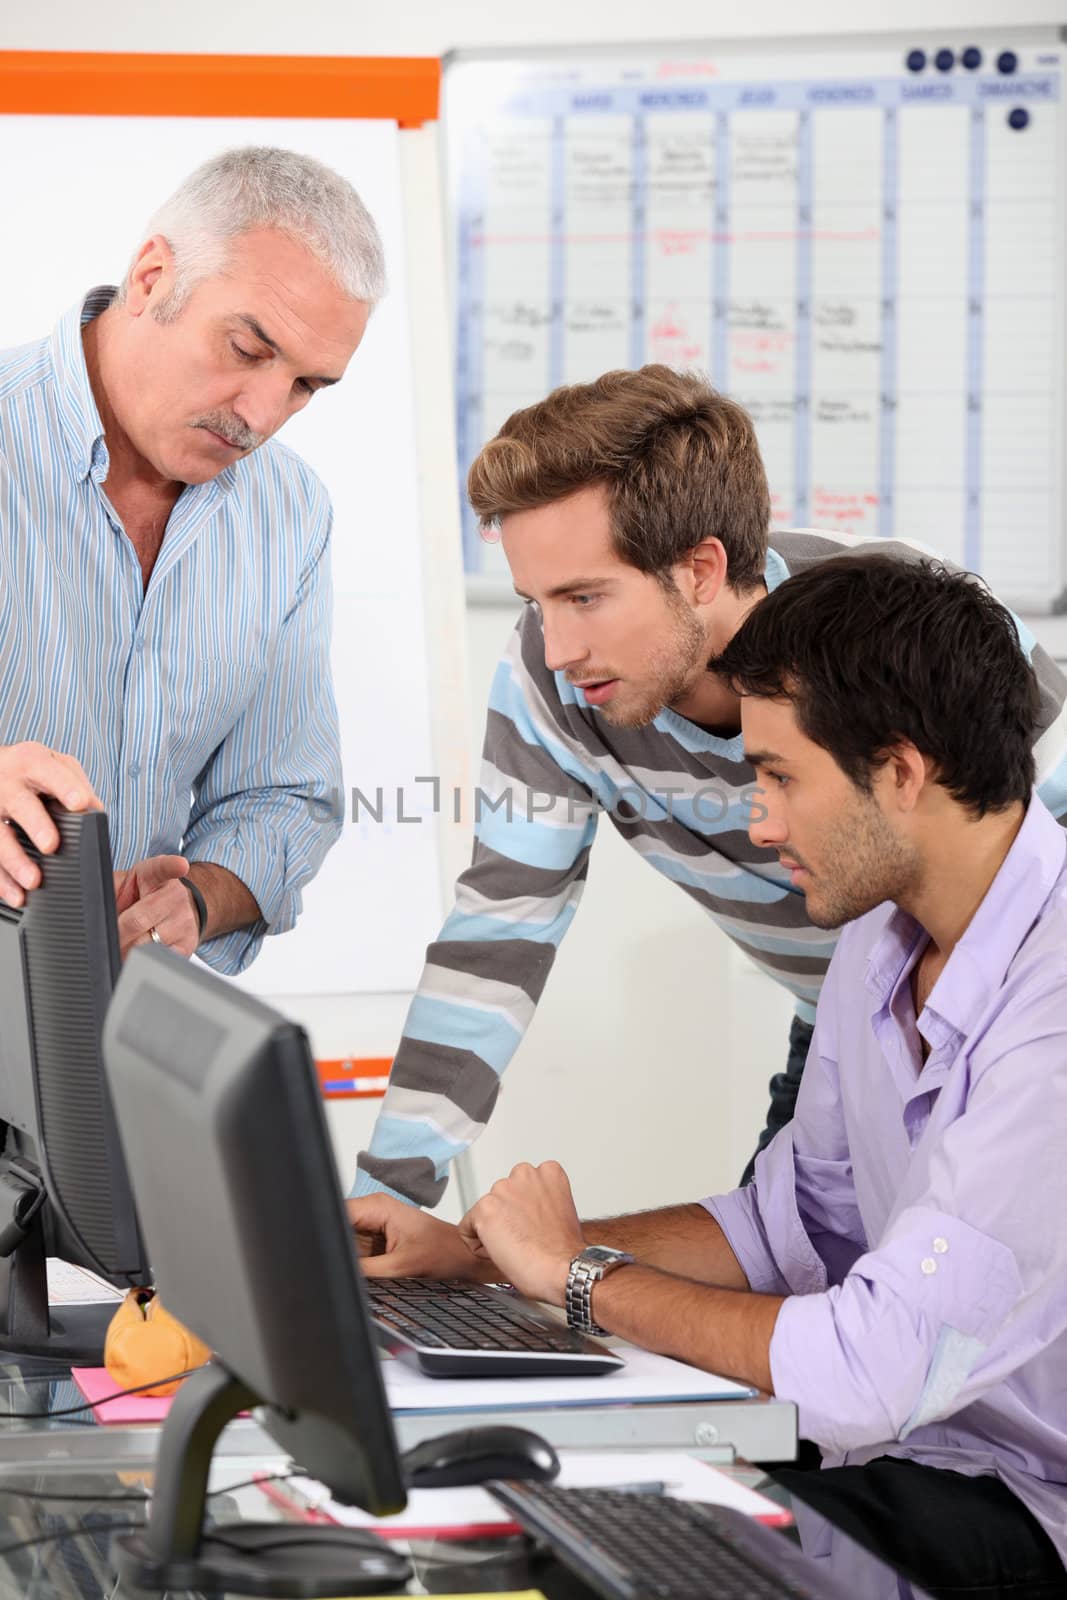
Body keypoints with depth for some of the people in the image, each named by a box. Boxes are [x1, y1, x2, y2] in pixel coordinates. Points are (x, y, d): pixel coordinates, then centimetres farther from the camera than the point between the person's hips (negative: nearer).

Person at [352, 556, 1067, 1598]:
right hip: (922, 1463, 8)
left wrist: (577, 1273, -13)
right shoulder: (882, 941, 6)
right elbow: (794, 1221, 17)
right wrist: (474, 1251, 8)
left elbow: (878, 1367, -29)